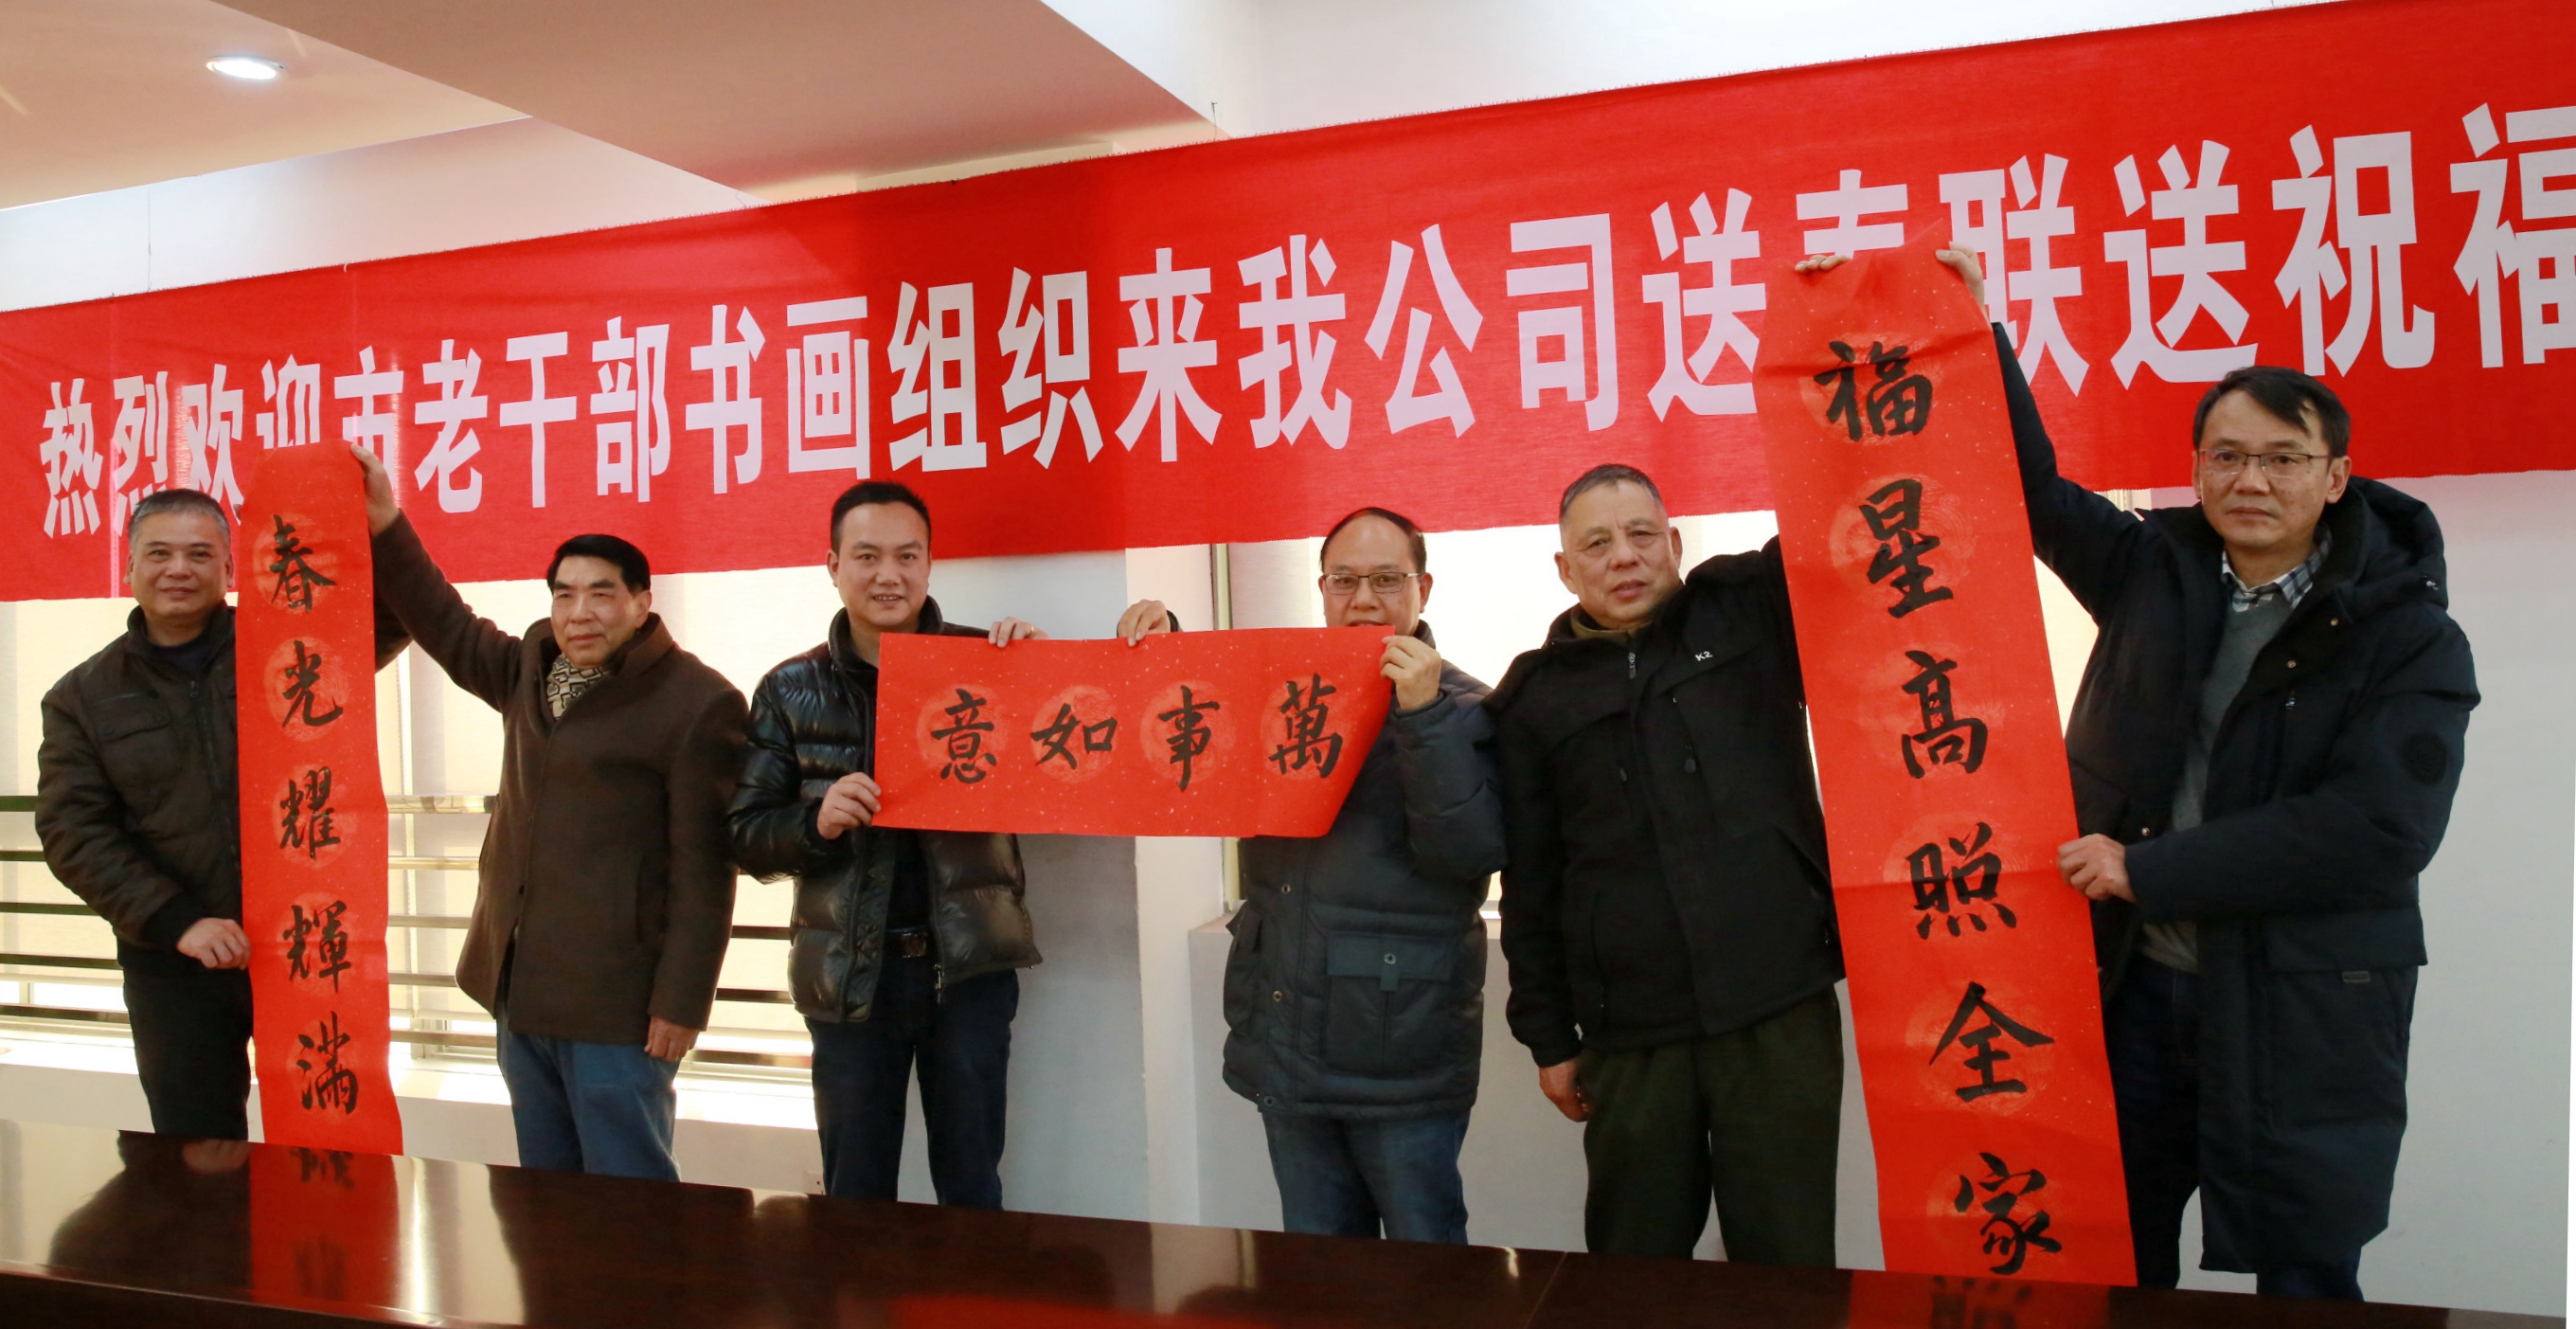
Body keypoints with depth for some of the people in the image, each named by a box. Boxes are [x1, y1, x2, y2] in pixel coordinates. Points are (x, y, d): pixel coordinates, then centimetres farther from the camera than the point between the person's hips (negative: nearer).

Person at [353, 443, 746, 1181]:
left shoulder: (697, 703, -15)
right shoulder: (534, 666, 9)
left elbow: (702, 871, -16)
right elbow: (451, 630, 23)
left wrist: (682, 1003, -16)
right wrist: (386, 528, 14)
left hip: (616, 1007, -8)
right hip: (521, 991, 8)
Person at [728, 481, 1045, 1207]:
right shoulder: (792, 690, 4)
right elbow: (748, 835, 3)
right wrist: (817, 821, -16)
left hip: (969, 963, 0)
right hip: (850, 973, 1)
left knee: (972, 1188, 12)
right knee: (855, 1197, 12)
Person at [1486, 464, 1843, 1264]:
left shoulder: (1754, 611, 7)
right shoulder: (1534, 696, 7)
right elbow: (1531, 885, 9)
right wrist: (1548, 1036, 8)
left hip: (1781, 1006, -1)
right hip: (1630, 1034, 1)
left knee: (1788, 1258, 7)